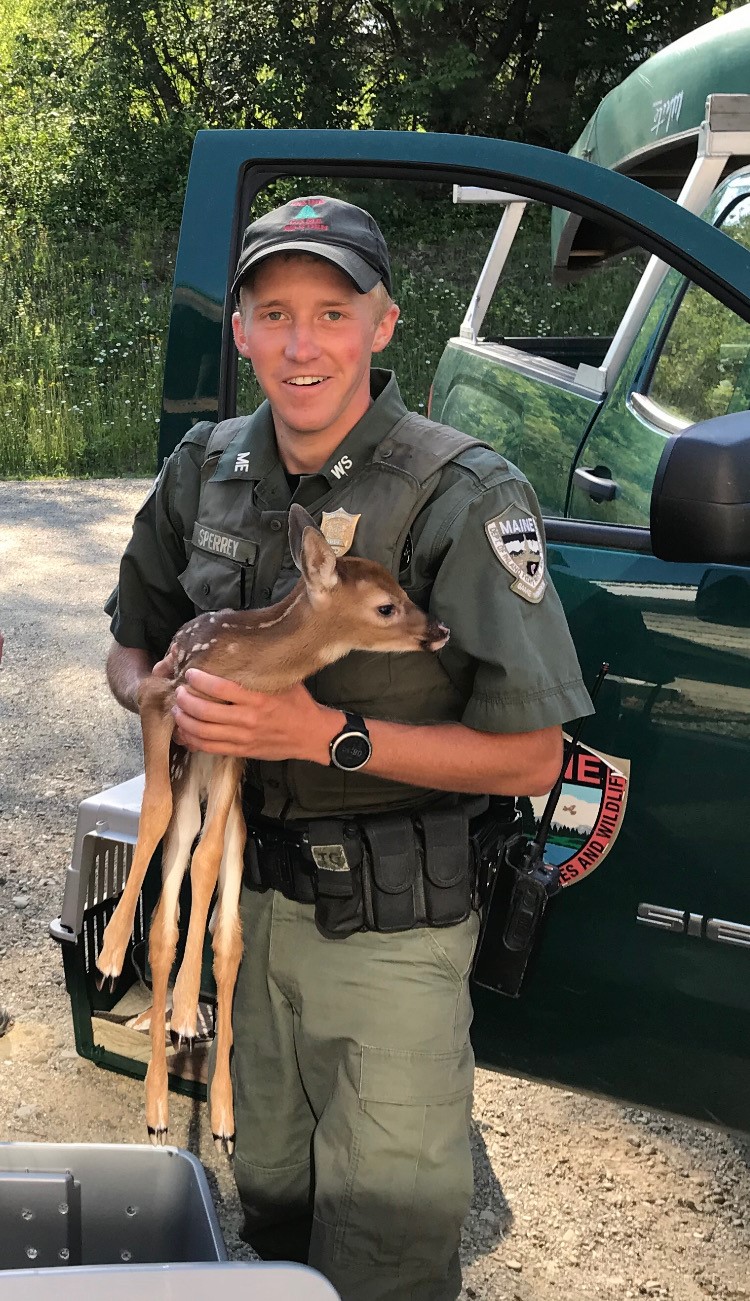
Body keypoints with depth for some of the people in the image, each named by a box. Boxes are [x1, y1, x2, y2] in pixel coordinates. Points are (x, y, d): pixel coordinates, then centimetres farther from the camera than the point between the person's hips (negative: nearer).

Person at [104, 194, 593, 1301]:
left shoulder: (464, 498, -18)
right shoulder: (208, 471, 1)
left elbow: (530, 759, -16)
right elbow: (129, 647, 13)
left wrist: (327, 736, -25)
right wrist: (173, 697, -11)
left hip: (387, 927, -5)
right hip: (238, 893, 5)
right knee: (270, 1204, 24)